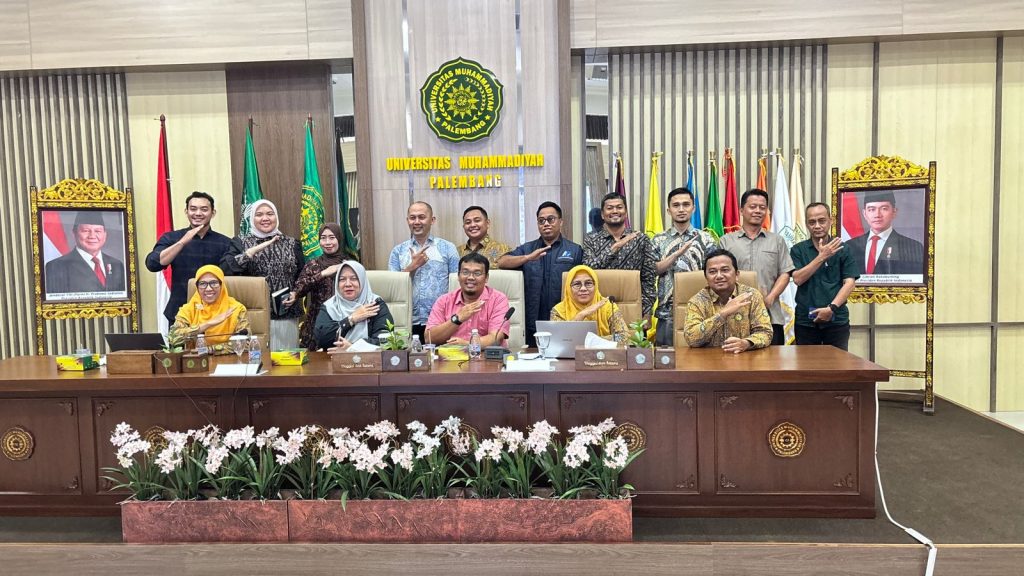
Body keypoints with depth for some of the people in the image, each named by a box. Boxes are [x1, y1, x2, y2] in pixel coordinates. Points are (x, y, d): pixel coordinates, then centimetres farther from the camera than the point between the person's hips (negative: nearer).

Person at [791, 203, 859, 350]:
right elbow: (798, 279, -9)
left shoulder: (843, 250, 3)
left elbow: (849, 283, -4)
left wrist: (831, 308, -16)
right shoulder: (798, 250, 4)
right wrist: (822, 256, -17)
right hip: (805, 320, 0)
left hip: (837, 320, 0)